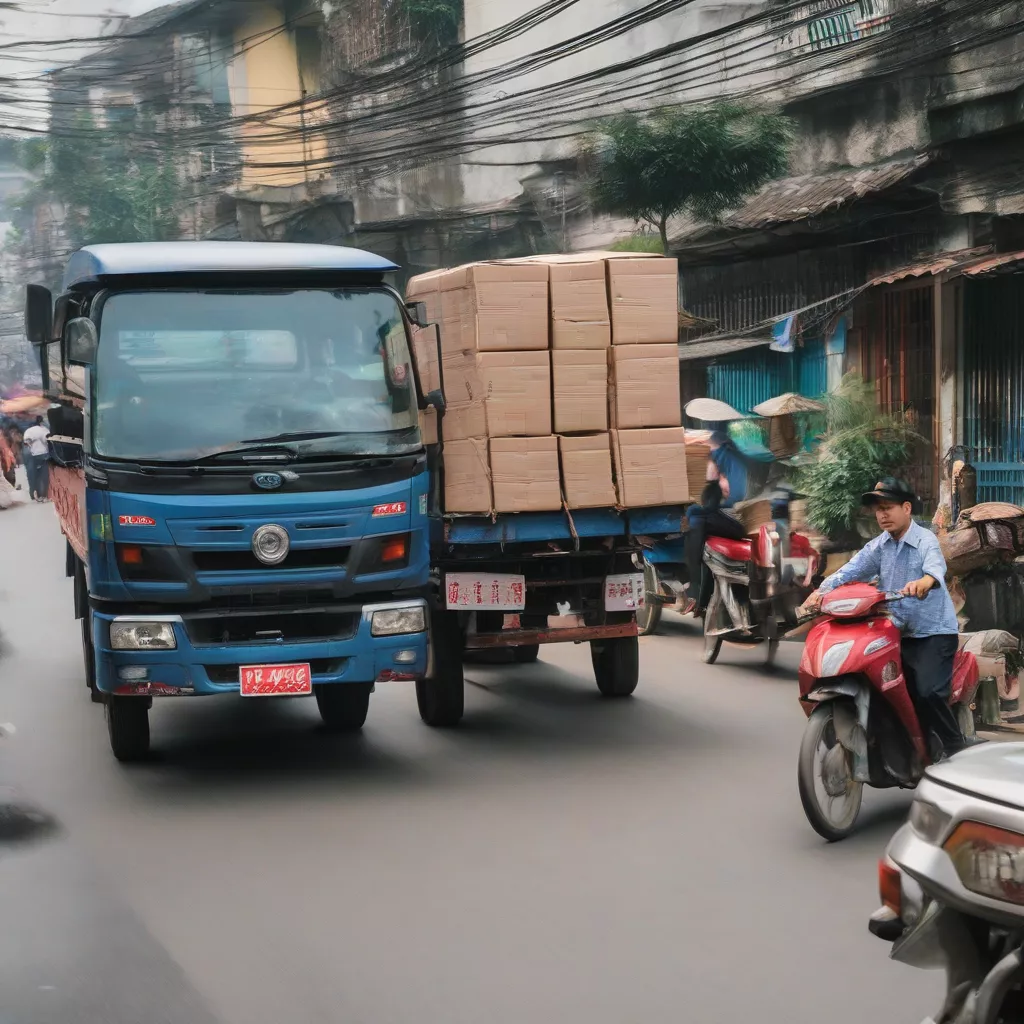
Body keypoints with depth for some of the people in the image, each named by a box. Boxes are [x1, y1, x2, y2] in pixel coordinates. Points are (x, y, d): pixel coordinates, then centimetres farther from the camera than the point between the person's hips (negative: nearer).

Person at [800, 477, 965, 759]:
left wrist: (925, 580, -58)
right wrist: (822, 590, -25)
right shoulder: (877, 547, 8)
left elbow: (935, 564, -33)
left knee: (928, 692, -21)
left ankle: (956, 750, -7)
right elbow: (851, 569, -6)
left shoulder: (925, 540, -11)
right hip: (899, 632, 7)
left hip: (934, 631, -7)